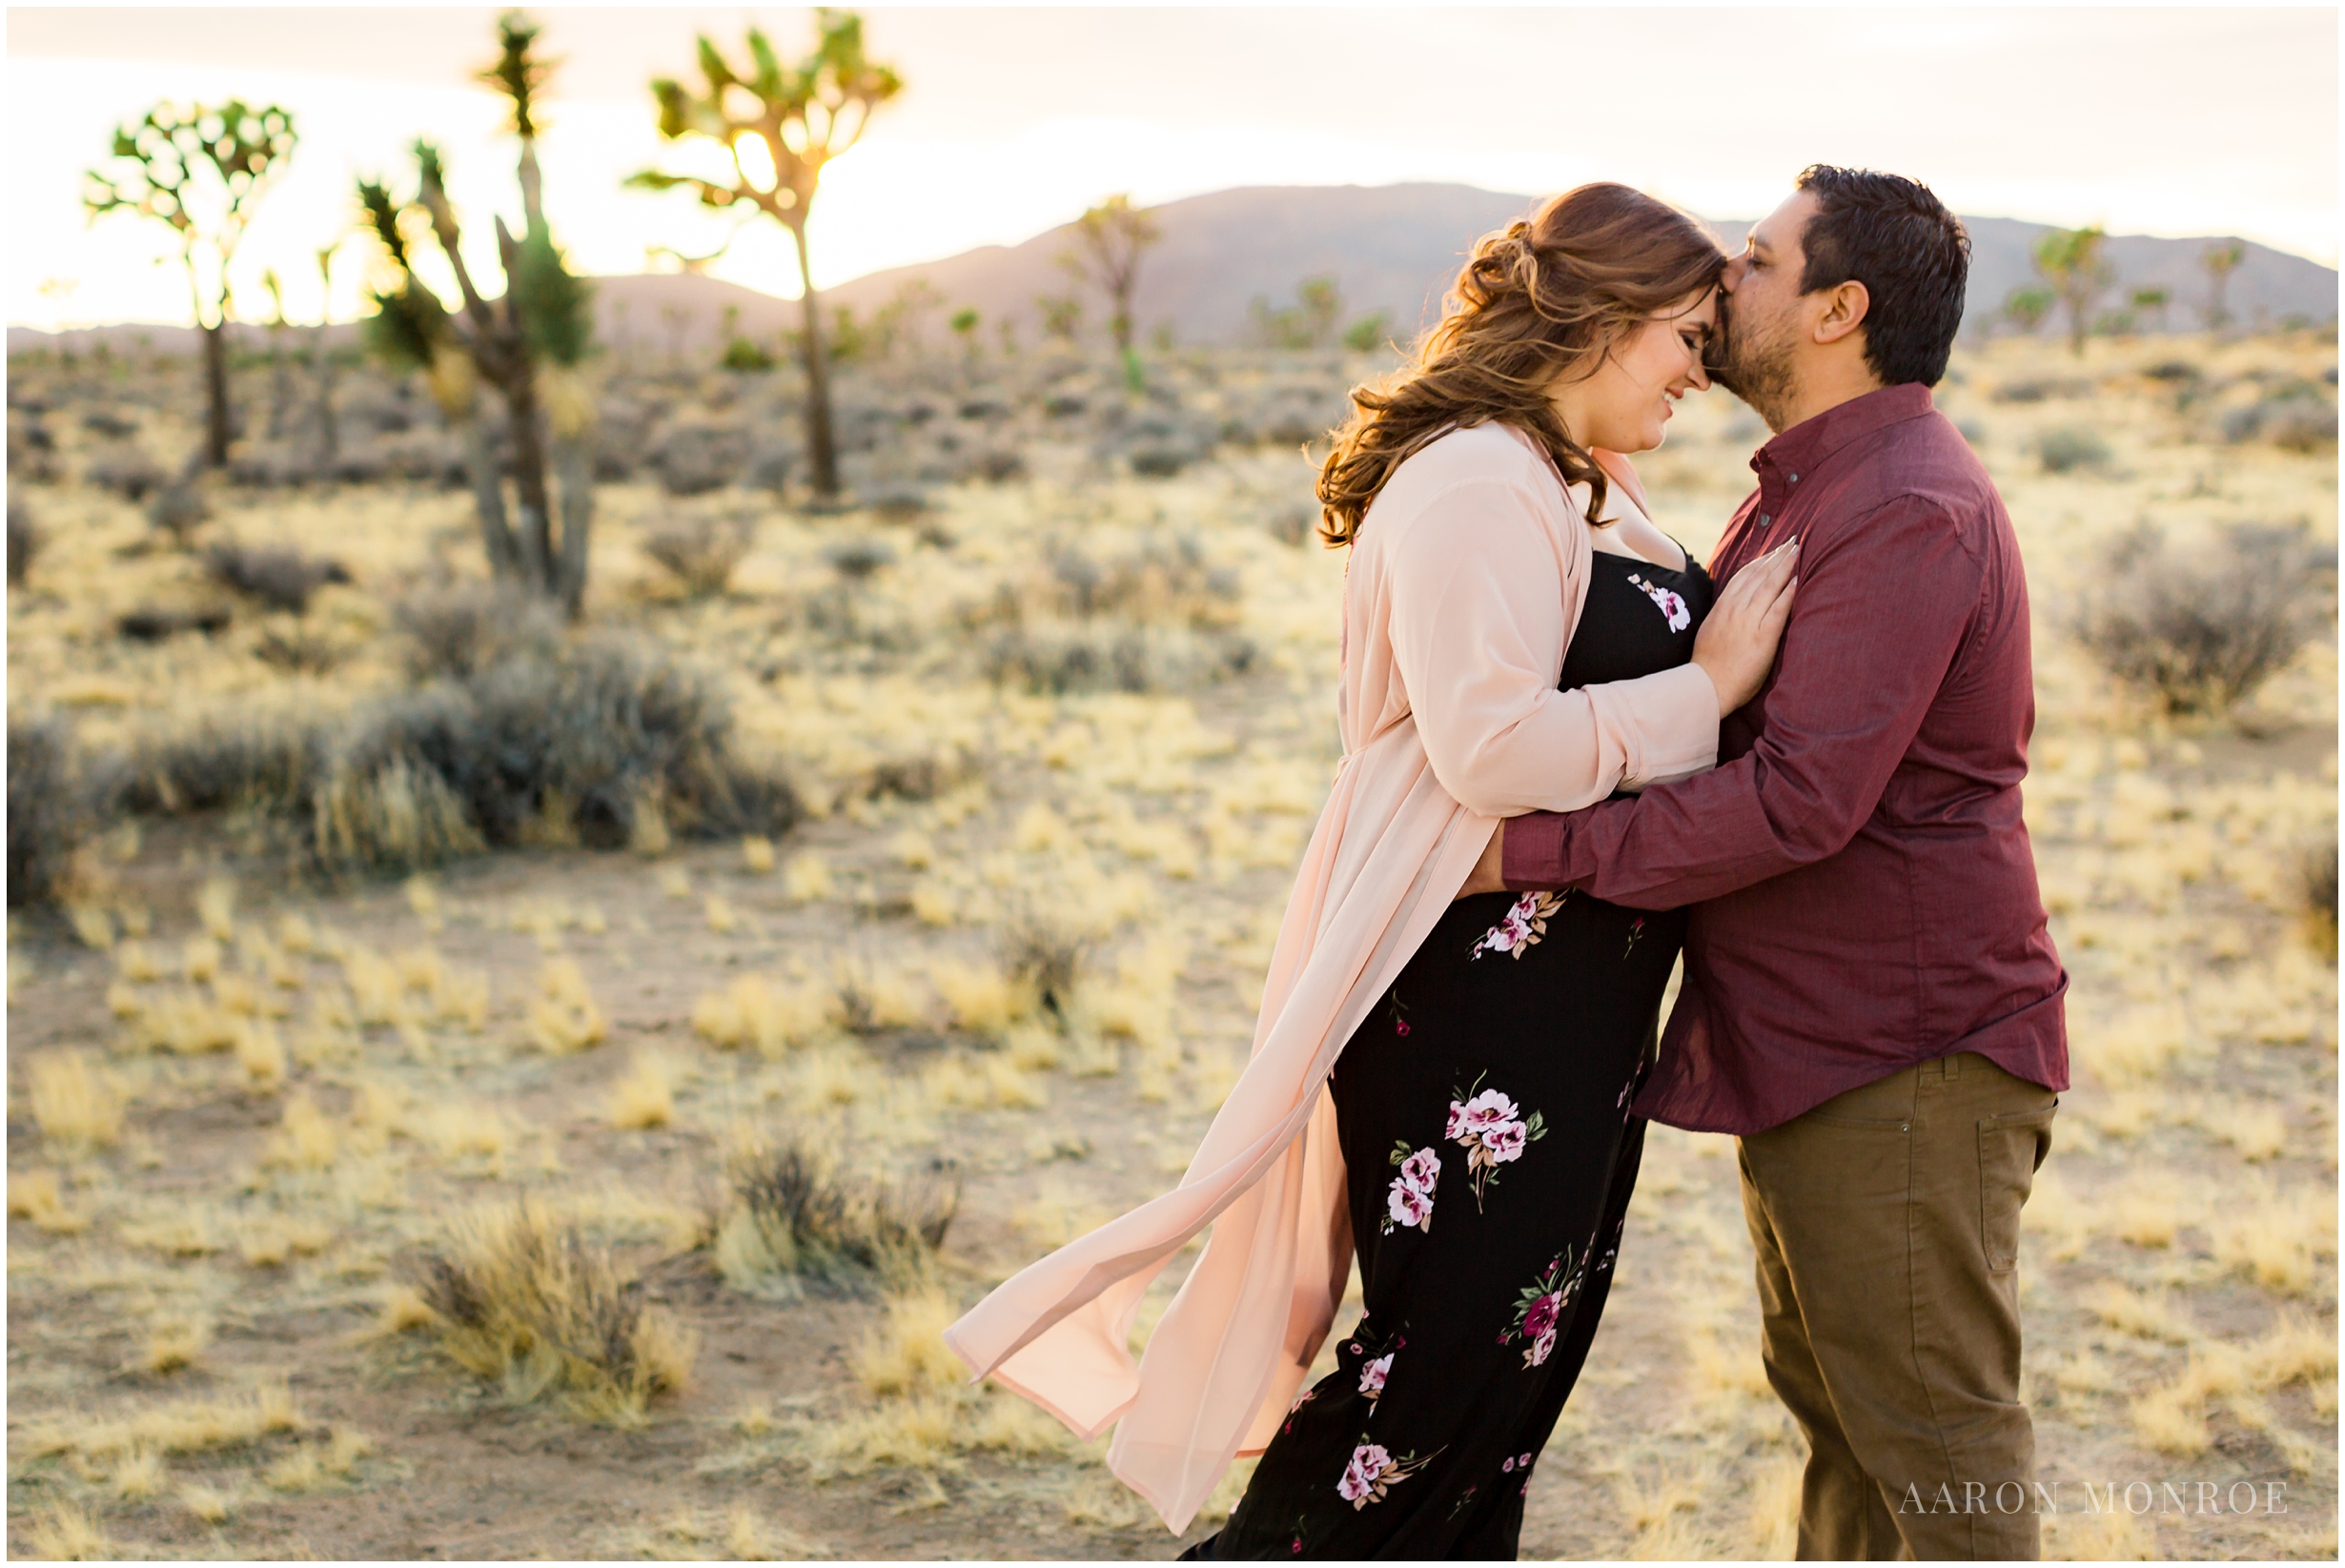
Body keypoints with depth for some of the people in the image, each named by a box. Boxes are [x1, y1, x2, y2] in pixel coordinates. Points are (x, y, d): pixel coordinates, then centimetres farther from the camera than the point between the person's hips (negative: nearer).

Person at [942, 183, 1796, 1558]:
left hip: (1568, 991, 10)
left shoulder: (1585, 487, 17)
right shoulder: (1477, 486, -17)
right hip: (1478, 992, -10)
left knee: (1520, 1347, 15)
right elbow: (1492, 748, -26)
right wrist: (1704, 690, -17)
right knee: (1446, 1356, -6)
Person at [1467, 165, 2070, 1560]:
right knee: (1831, 1397, 20)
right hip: (1807, 1040, 11)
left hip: (1905, 1055, -11)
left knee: (1932, 1435, -1)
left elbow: (1801, 796, -28)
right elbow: (1741, 731, 26)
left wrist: (1541, 849, -26)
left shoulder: (1906, 512, -20)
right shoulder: (1815, 489, 16)